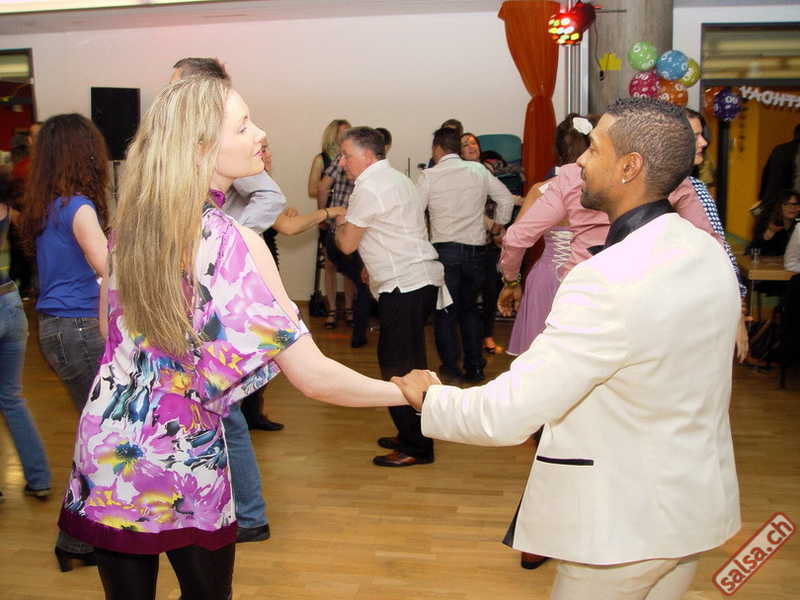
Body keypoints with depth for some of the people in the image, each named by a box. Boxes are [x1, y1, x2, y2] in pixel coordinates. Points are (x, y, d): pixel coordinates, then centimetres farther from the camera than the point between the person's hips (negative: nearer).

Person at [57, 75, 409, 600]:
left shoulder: (129, 223, -3)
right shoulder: (235, 243, -20)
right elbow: (313, 376, -22)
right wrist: (407, 393, -11)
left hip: (106, 450, 5)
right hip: (186, 461, -5)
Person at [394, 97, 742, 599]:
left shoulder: (608, 281, -29)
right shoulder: (710, 252, -1)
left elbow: (506, 416, -27)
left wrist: (428, 397, -10)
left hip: (625, 521, -8)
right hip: (698, 505, 8)